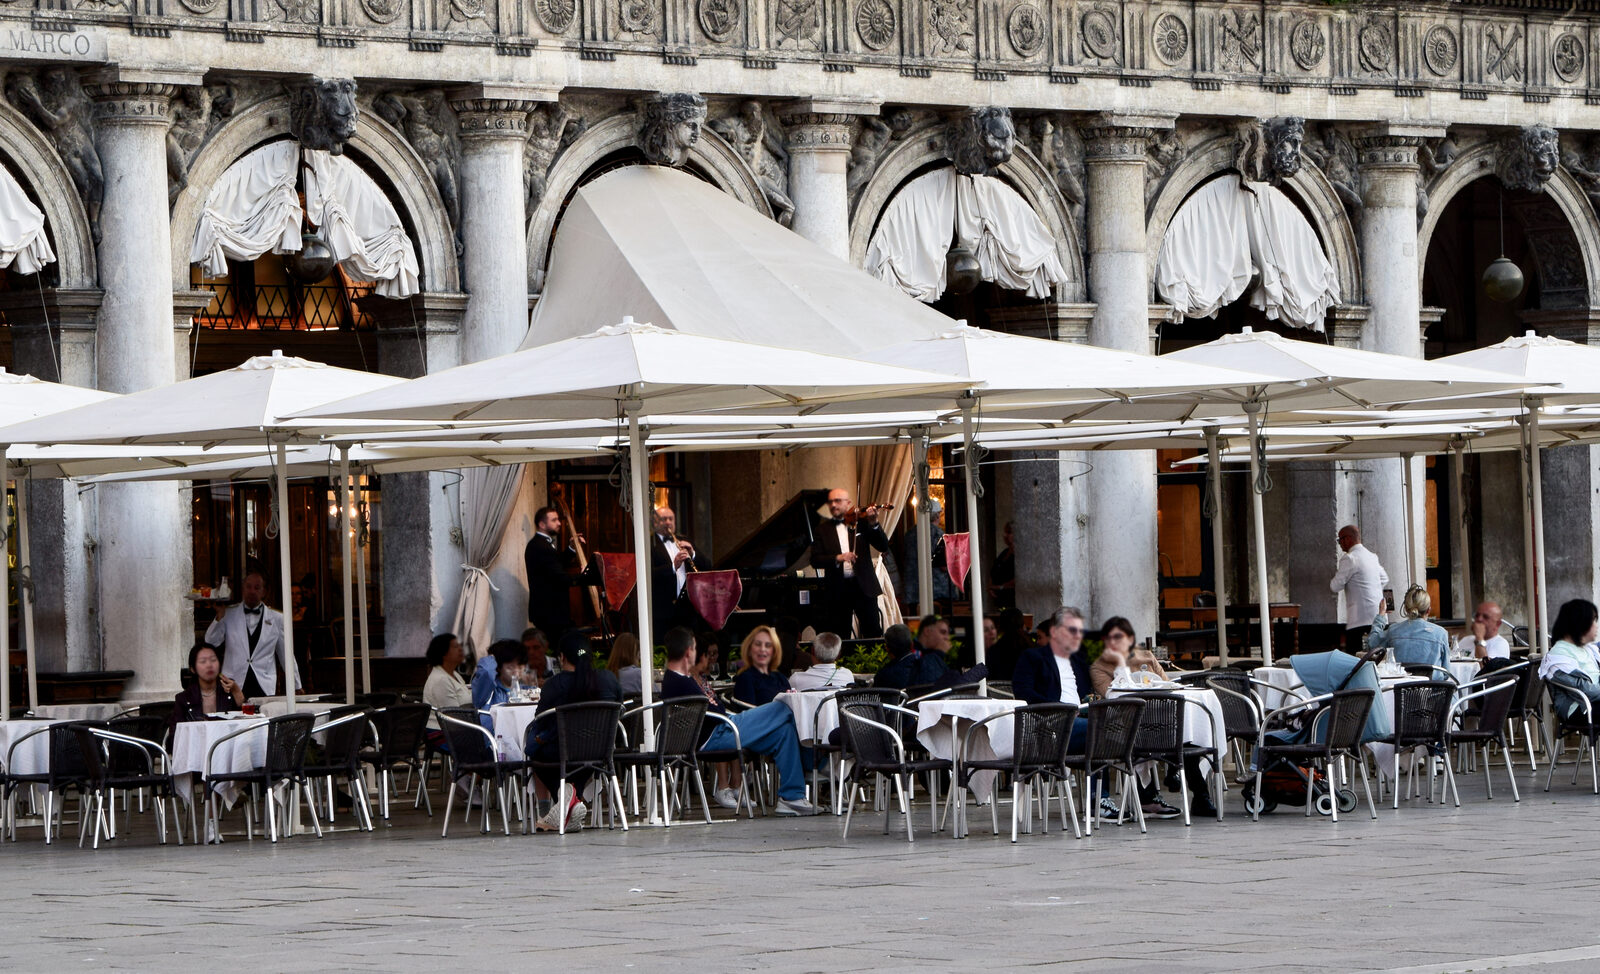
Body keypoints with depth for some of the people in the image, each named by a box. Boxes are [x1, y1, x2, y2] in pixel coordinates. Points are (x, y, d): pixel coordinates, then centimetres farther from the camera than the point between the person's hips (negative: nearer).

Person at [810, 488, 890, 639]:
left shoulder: (861, 522, 6)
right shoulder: (823, 530, 9)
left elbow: (883, 546, -2)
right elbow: (815, 560, -1)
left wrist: (873, 524, -18)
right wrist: (837, 558, -19)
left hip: (863, 587, -1)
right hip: (837, 590, 1)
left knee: (873, 633, -3)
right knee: (839, 636, 3)